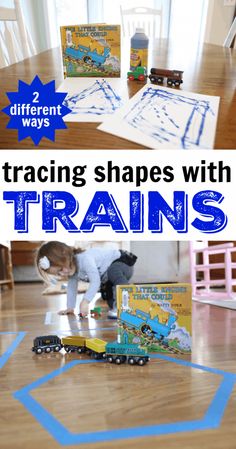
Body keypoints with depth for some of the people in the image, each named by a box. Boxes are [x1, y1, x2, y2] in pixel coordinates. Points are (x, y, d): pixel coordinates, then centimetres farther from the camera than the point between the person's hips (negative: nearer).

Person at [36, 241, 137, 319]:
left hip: (123, 263, -10)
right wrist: (70, 307, 7)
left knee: (113, 272, -40)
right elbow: (71, 288, 8)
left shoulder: (85, 259, -36)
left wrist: (85, 301, -43)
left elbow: (95, 281, -40)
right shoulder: (71, 267, -4)